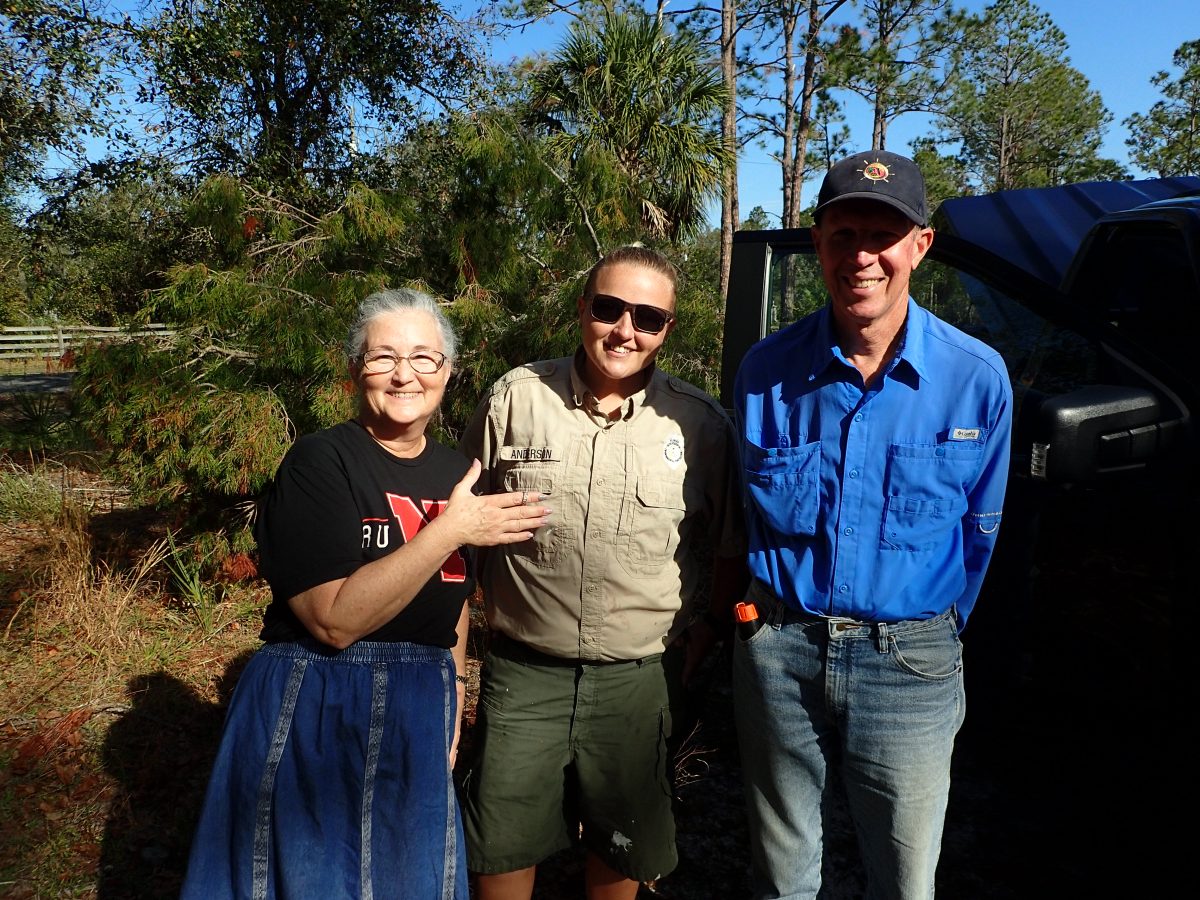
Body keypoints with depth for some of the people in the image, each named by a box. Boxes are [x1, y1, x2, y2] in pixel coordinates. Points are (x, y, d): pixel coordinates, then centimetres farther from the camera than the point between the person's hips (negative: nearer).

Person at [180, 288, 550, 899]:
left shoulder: (455, 473, 5)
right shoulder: (318, 462, -15)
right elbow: (335, 619, -24)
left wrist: (451, 705, 12)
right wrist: (450, 530, -25)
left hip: (418, 716, 6)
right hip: (314, 712, -6)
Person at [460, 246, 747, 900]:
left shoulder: (701, 425, -6)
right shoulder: (514, 399, -5)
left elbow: (732, 545, 5)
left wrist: (709, 631, 0)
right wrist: (479, 620, 2)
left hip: (639, 676, 0)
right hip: (524, 668, 1)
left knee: (620, 846, 19)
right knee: (503, 843, 15)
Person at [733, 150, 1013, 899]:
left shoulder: (978, 377, -7)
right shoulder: (767, 371, -5)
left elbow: (979, 530, 5)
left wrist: (933, 641, 13)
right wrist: (776, 619, 11)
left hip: (911, 665, -1)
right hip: (779, 648, 1)